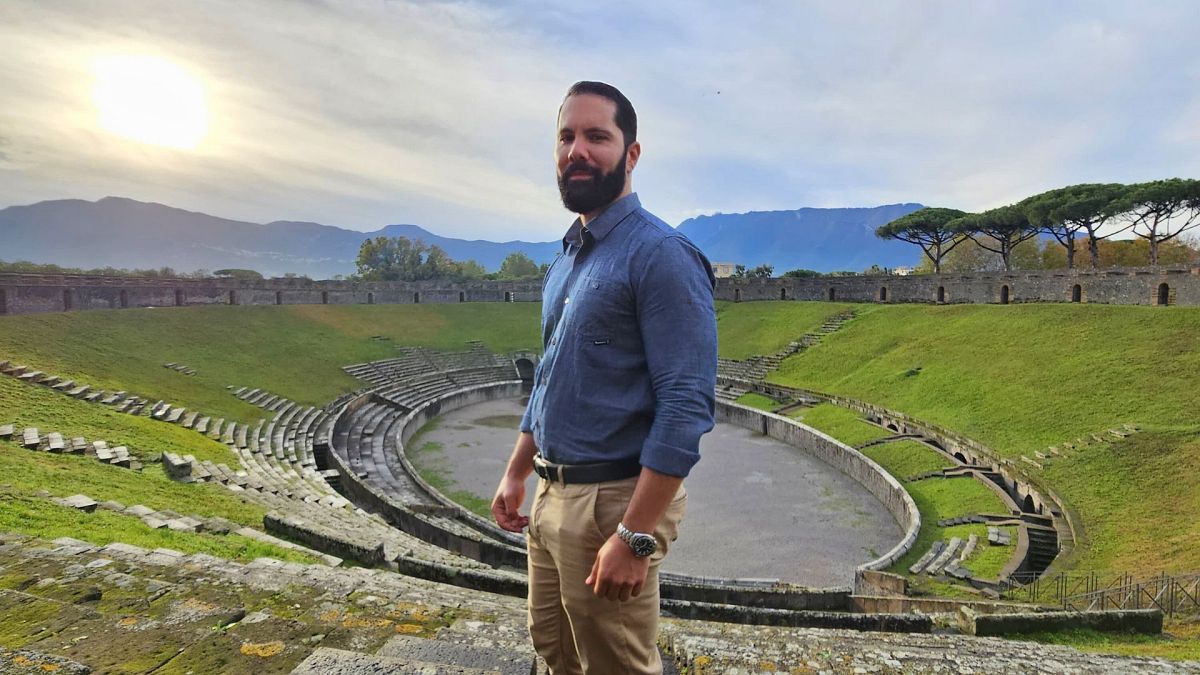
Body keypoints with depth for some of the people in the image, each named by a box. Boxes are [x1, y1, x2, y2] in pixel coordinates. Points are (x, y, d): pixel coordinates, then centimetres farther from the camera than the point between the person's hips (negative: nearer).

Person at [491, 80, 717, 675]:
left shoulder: (660, 255, -17)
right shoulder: (564, 259, 10)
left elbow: (687, 405, -22)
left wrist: (635, 536, -24)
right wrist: (516, 474, 16)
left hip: (613, 502, -8)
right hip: (551, 496, 8)